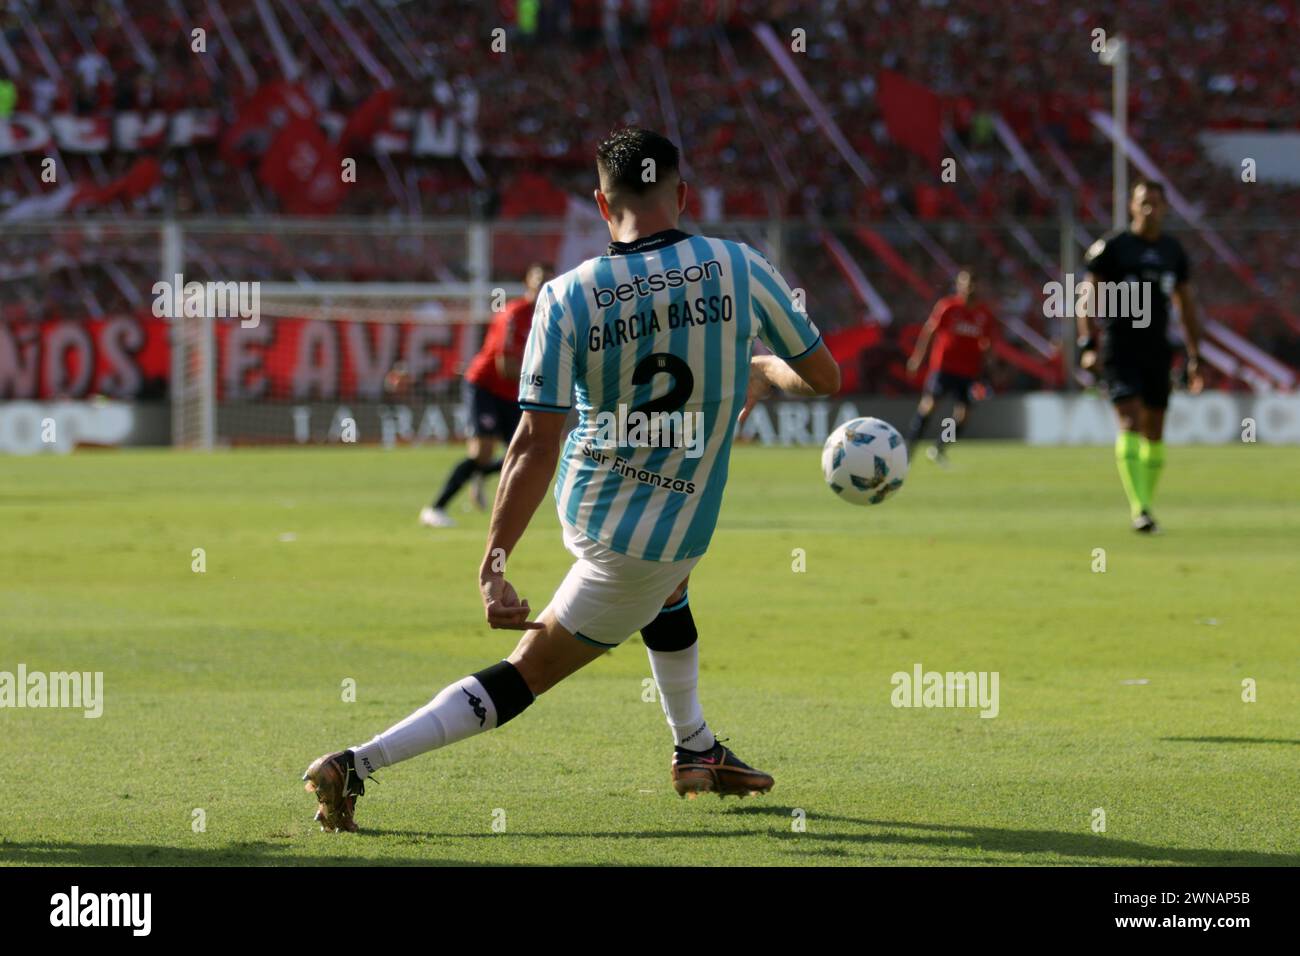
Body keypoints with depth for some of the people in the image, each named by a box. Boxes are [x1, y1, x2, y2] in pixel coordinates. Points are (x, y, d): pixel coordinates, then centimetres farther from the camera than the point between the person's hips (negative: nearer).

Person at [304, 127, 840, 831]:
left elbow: (537, 444, -19)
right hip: (657, 538, -3)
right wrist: (767, 369, 23)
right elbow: (823, 377, -1)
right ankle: (357, 765, -8)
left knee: (667, 586, 35)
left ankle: (695, 753, 48)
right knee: (524, 676, 3)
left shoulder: (568, 297, -14)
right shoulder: (739, 269, -14)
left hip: (583, 502, 3)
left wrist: (494, 567, -18)